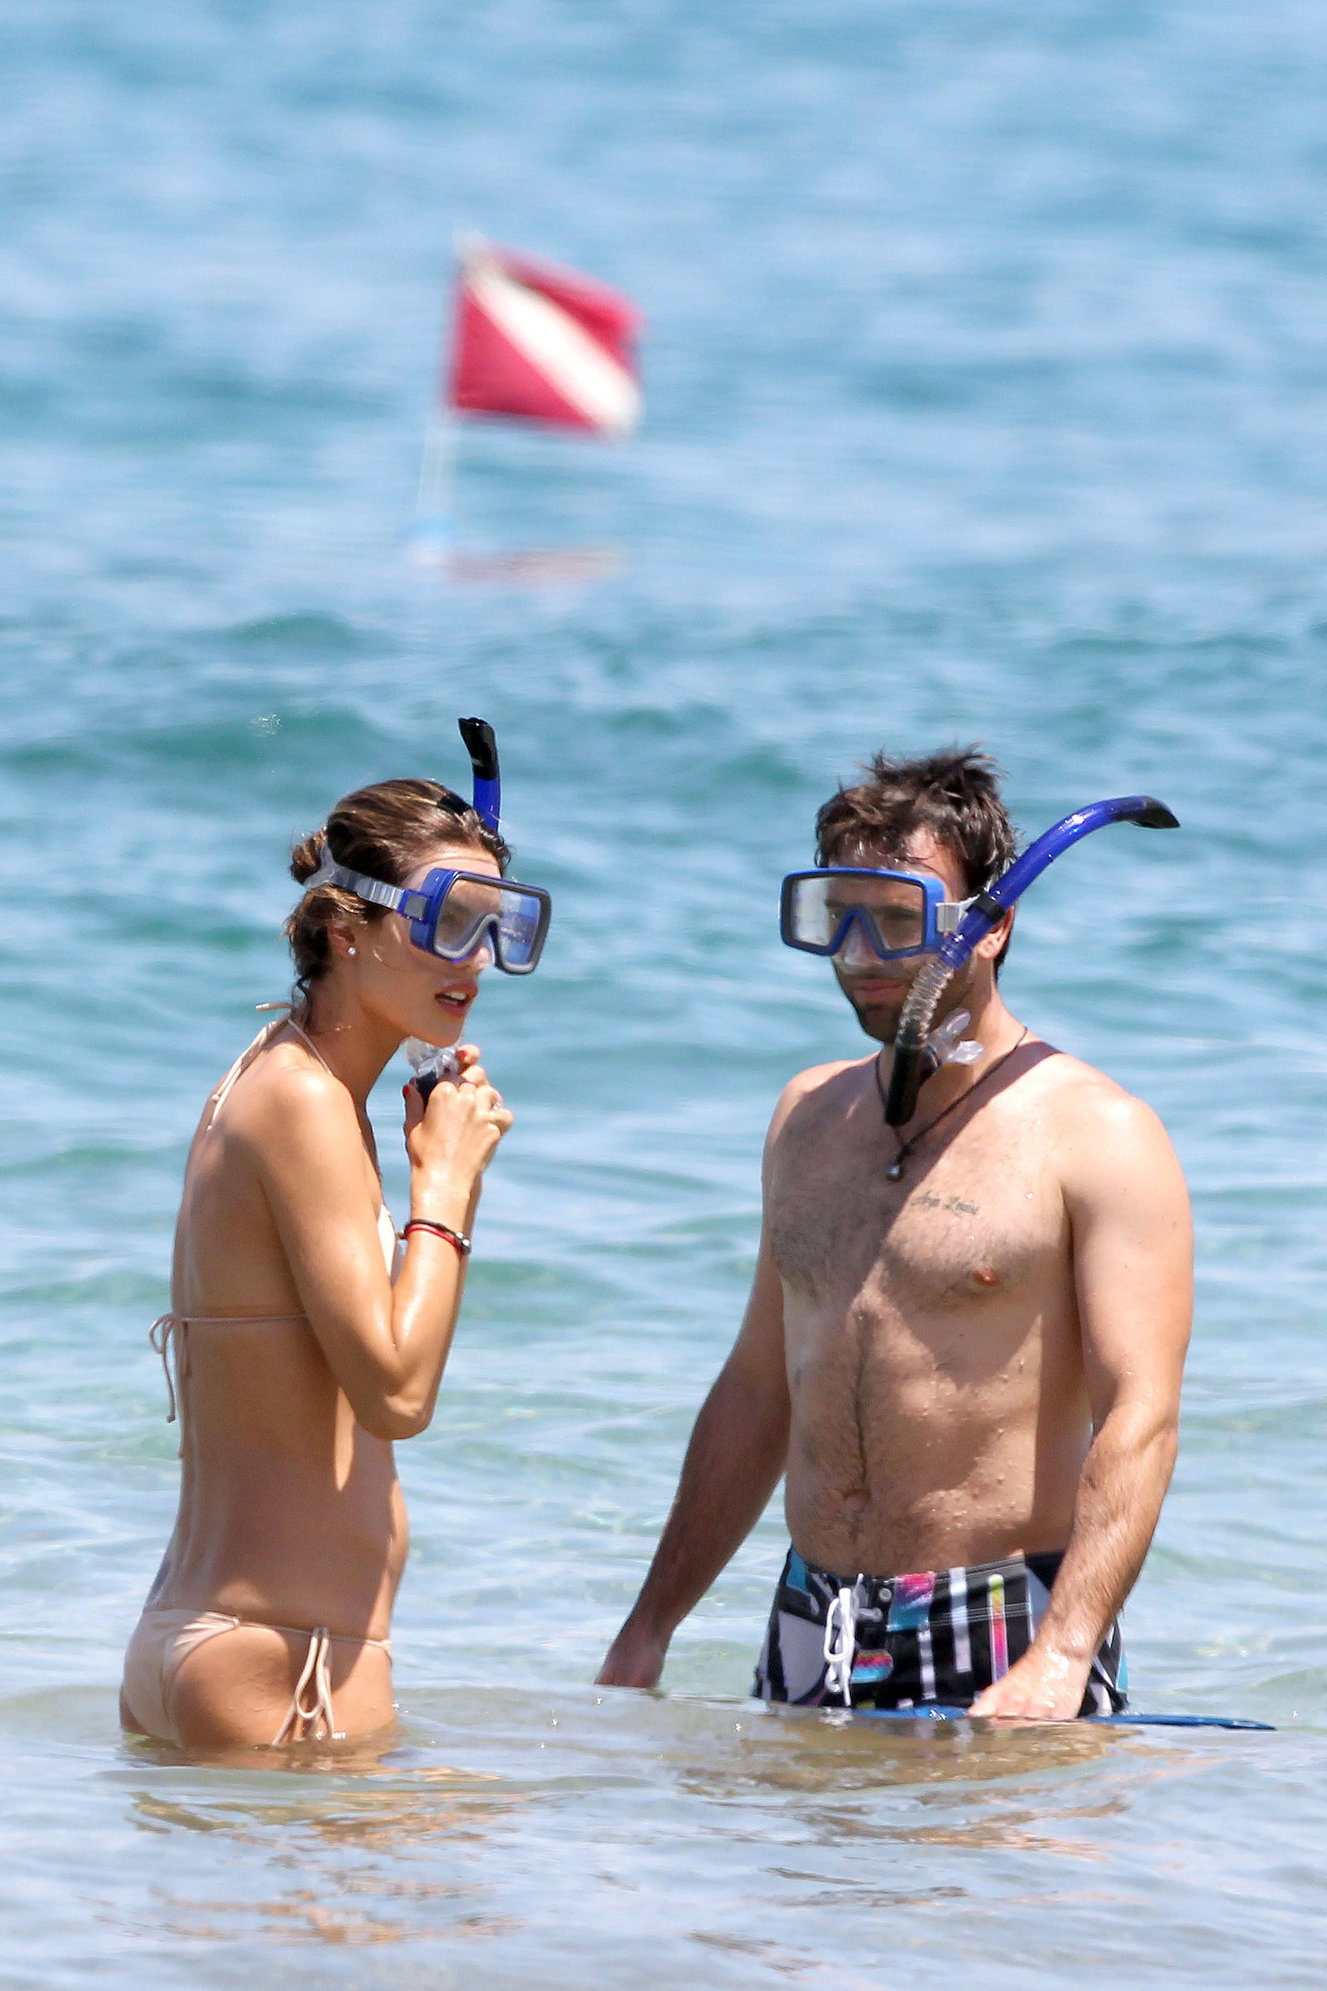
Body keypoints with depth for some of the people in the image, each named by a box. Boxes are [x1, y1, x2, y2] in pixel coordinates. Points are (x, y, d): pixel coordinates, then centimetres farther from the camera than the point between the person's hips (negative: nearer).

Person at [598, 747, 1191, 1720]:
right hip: (811, 1639, 6)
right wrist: (651, 1625, 16)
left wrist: (1061, 1658, -28)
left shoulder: (1095, 1135, -8)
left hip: (1000, 1640, -6)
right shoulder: (809, 1118, 14)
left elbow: (1139, 1421, -16)